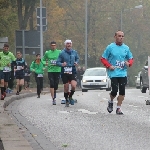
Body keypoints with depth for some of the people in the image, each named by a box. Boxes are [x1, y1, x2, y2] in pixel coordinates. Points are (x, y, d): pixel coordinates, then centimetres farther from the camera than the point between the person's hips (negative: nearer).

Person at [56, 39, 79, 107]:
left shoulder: (74, 52, 4)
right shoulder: (62, 53, -4)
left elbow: (77, 58, 23)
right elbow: (57, 62, -3)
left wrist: (76, 62, 2)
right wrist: (62, 64, -23)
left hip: (72, 72, 1)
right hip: (64, 73, -1)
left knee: (73, 85, -18)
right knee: (66, 88, 4)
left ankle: (70, 96, 10)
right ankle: (67, 101, 24)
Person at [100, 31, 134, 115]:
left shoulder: (126, 48, 8)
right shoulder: (110, 47, -2)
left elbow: (131, 58, 17)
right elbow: (103, 59, 3)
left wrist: (129, 63, -5)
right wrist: (109, 66, -11)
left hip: (123, 73, 3)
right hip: (113, 73, -3)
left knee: (122, 91, -3)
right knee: (115, 90, -8)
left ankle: (118, 108, 7)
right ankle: (111, 102, 24)